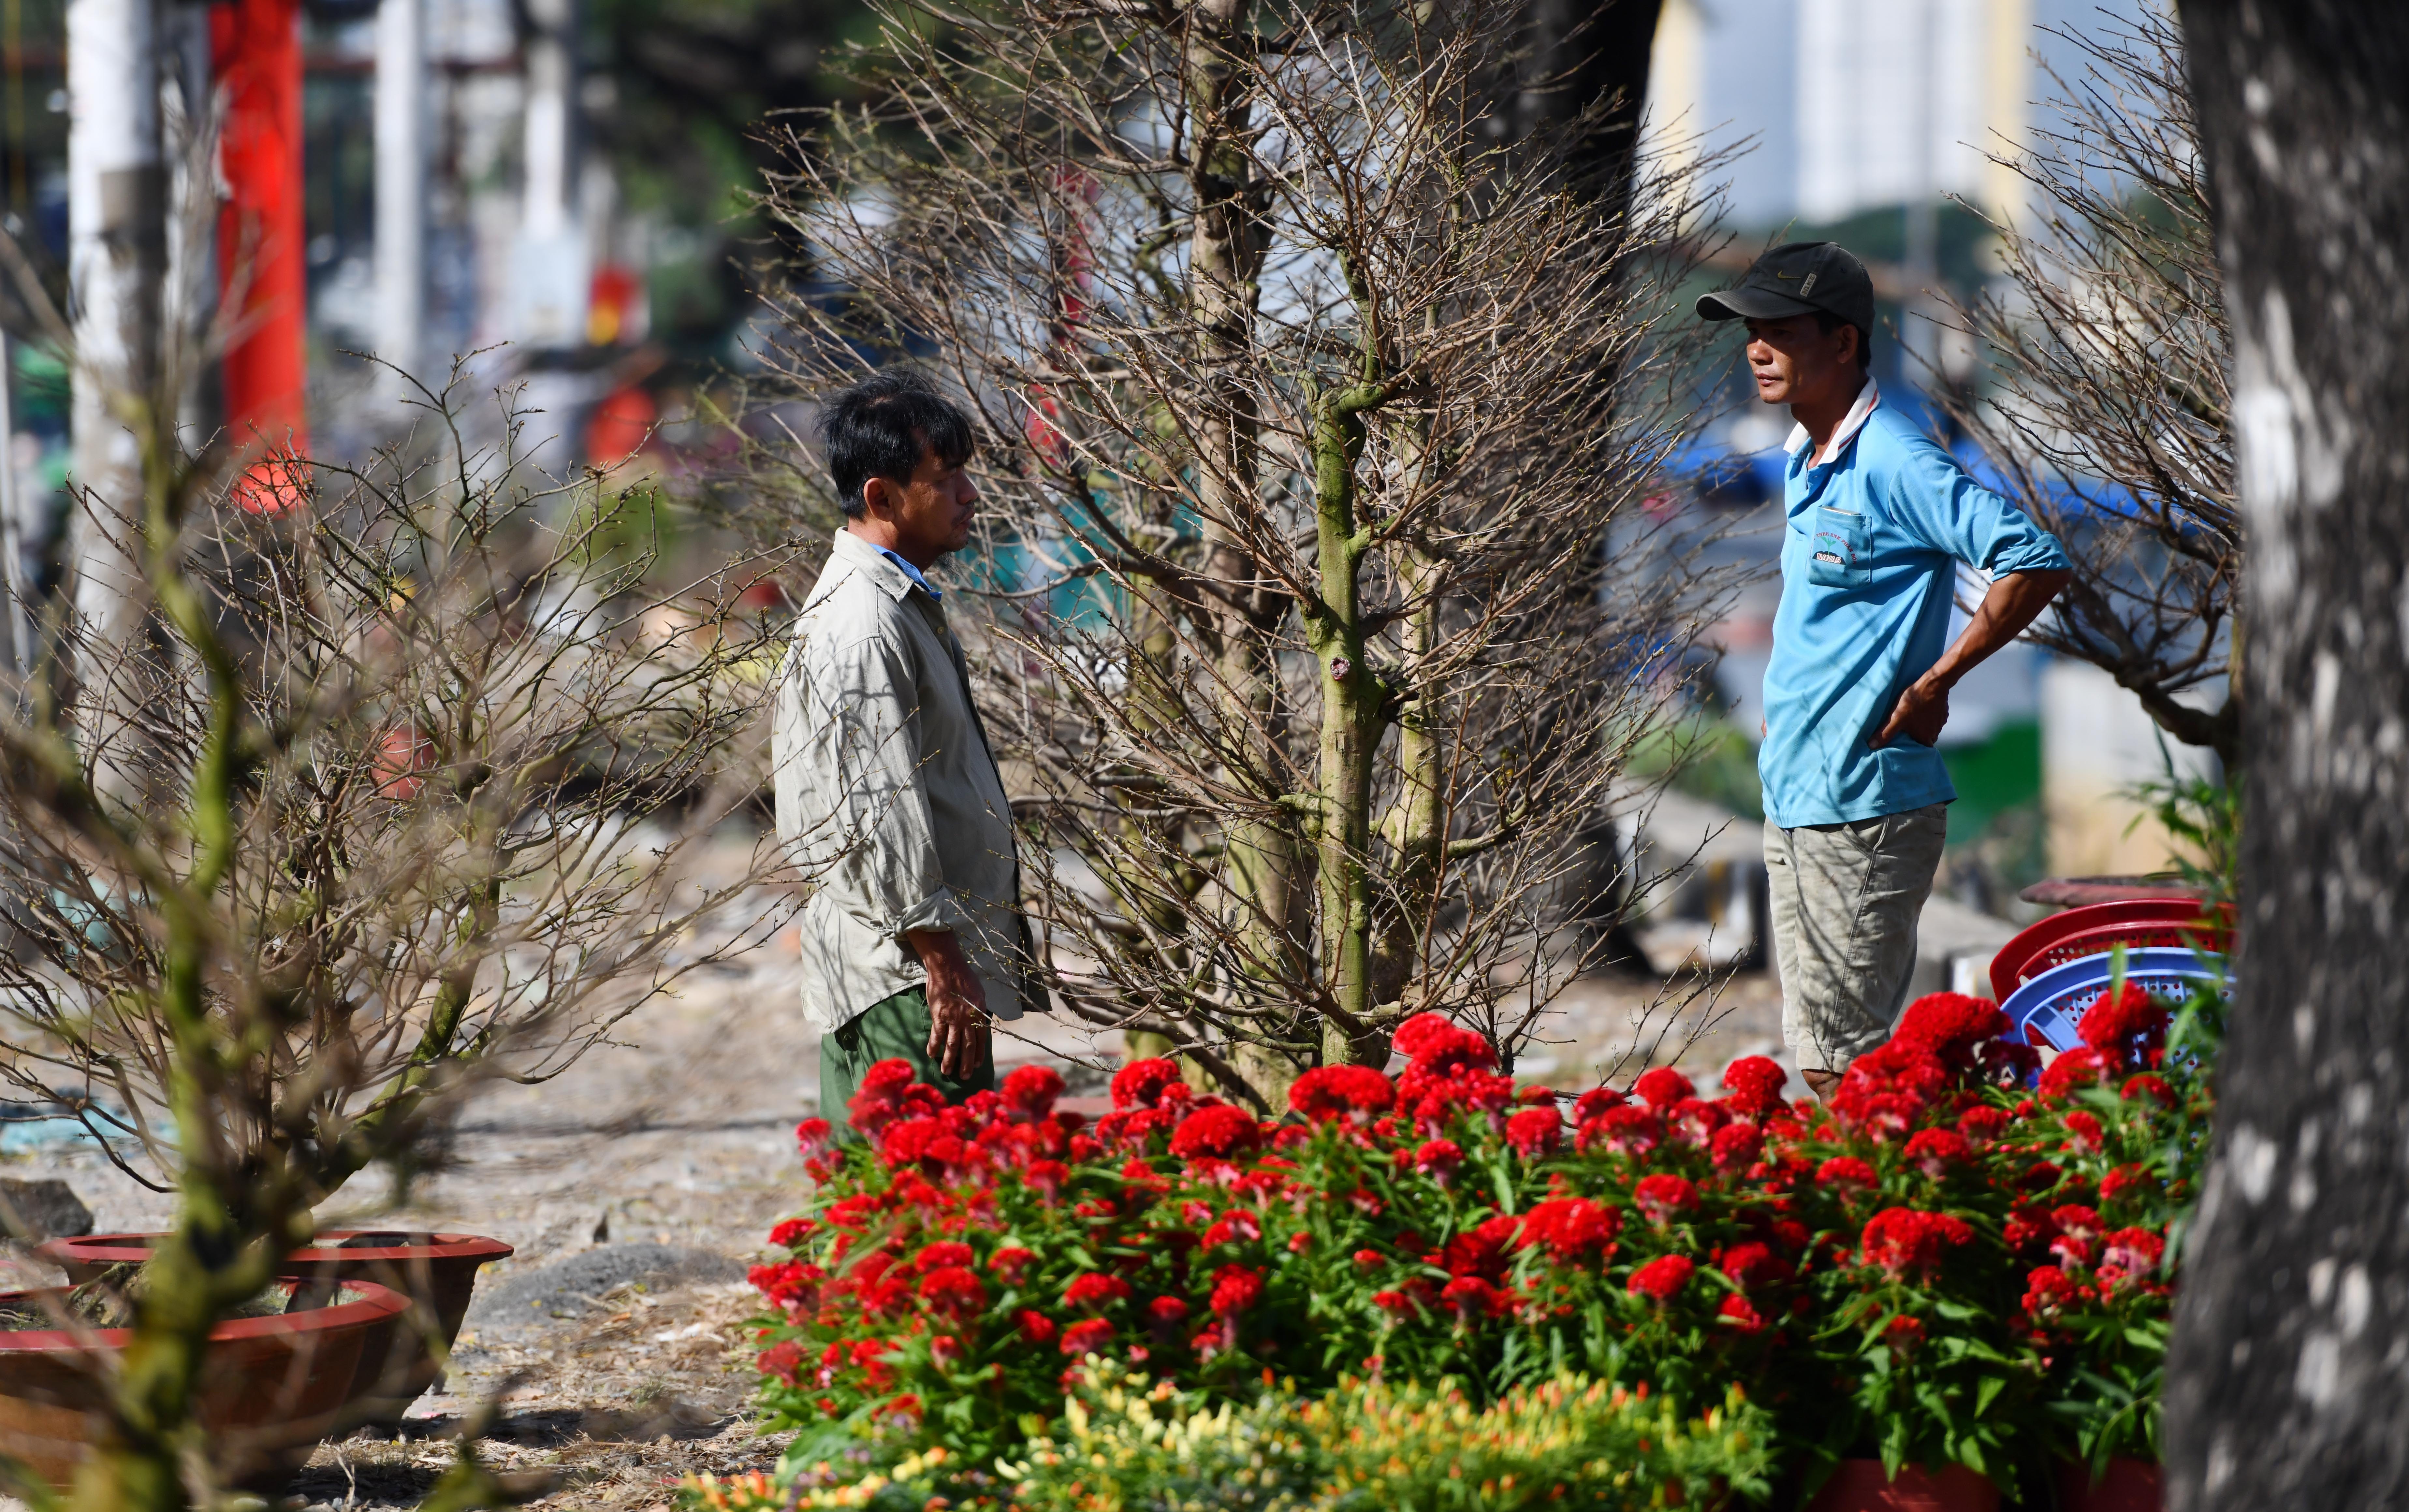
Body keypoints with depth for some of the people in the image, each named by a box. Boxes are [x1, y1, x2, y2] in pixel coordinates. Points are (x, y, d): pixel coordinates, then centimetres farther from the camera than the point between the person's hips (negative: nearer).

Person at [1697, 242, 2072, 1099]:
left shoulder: (1895, 466, -15)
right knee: (1819, 1062, 12)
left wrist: (1935, 684, -17)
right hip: (1794, 801, 9)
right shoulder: (1803, 462, 14)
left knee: (1856, 1061, -7)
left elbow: (2035, 562, -21)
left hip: (1869, 803, -9)